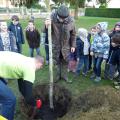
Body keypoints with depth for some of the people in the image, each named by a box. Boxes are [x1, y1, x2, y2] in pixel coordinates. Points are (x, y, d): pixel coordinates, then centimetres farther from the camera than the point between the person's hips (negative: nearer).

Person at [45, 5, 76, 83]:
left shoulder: (70, 21, -14)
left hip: (66, 45, 1)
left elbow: (73, 34, 0)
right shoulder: (52, 18, -18)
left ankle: (64, 76, 31)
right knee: (56, 62, 12)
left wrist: (73, 45, 2)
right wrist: (47, 25, -39)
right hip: (55, 45, 0)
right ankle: (57, 76, 30)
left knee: (65, 62, 13)